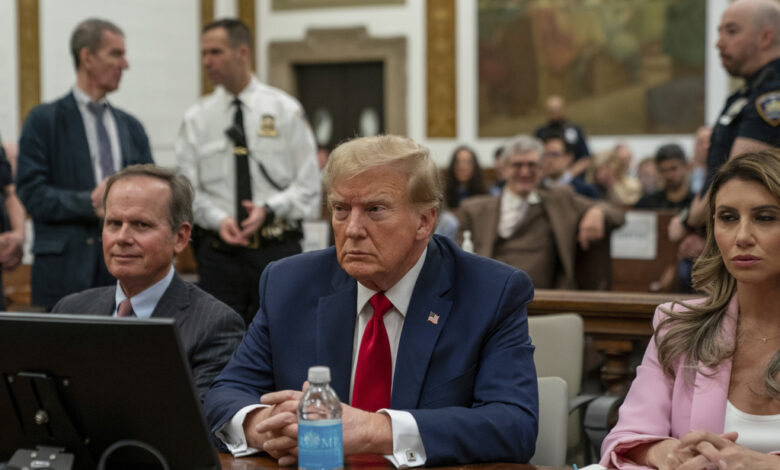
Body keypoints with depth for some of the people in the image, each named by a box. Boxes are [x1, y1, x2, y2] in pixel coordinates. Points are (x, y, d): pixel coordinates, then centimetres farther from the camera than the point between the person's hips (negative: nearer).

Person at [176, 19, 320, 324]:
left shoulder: (285, 110, 4)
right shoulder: (196, 118, 7)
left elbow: (308, 185, 1)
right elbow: (187, 189, 3)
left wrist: (269, 209, -15)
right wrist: (218, 219, -15)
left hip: (278, 251, -1)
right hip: (218, 251, 1)